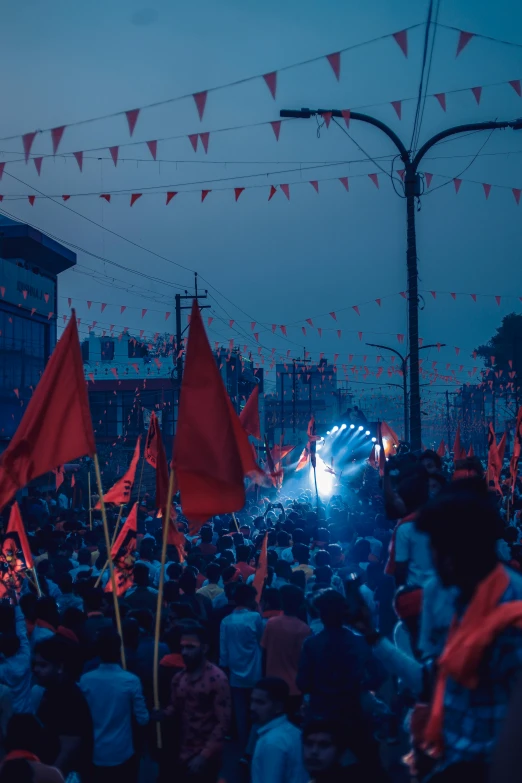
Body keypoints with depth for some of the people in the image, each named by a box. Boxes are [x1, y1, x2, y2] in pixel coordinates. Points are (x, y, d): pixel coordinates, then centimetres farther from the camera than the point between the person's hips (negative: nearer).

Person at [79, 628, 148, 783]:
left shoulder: (85, 680, -8)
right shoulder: (131, 681, -14)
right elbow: (142, 719, -8)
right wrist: (154, 715, 13)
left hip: (95, 755, 2)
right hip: (122, 755, -2)